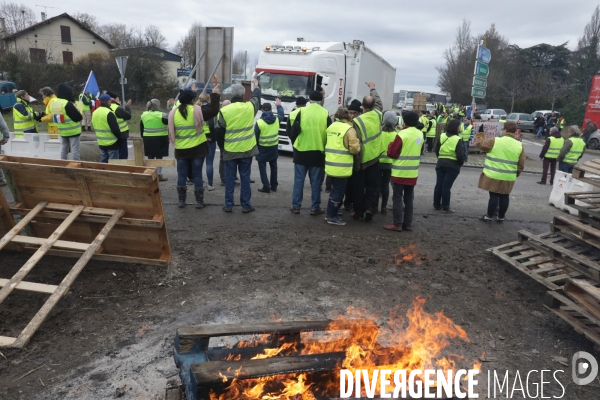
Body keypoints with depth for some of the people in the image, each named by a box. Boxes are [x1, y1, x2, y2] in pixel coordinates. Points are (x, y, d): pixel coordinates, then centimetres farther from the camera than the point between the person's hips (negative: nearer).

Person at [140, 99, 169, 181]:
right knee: (159, 157, 0)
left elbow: (141, 128, 12)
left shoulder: (143, 115, 6)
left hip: (148, 138, 5)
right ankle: (159, 175, 3)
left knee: (150, 157, 11)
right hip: (160, 139, -5)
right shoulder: (161, 115, -13)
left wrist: (143, 137, 21)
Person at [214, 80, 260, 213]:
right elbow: (256, 97, 19)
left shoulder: (224, 110, -9)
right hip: (247, 149, 1)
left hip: (230, 150, -1)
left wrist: (222, 146, 12)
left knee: (229, 178, 8)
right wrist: (256, 85, 39)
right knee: (245, 177, 8)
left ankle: (228, 205, 14)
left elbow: (218, 131, -4)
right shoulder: (250, 107, -4)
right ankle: (246, 205, 13)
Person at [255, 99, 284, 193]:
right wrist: (279, 105, 34)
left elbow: (256, 137, -11)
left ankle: (266, 187, 1)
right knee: (273, 166, 16)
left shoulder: (259, 122, -17)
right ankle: (274, 186, 23)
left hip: (263, 148, -5)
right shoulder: (276, 119, -5)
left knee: (262, 167, 4)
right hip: (274, 147, 5)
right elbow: (282, 115, 20)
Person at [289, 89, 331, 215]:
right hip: (318, 153, 0)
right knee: (316, 182, 8)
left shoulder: (302, 112, -4)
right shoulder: (325, 114, -3)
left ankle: (296, 206, 15)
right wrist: (325, 148, 14)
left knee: (299, 180, 10)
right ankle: (315, 208, 14)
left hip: (301, 151, 0)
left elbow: (293, 133, -2)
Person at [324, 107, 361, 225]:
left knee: (334, 190, 20)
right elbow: (355, 149, -17)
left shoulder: (331, 127, 10)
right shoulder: (349, 129, -14)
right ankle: (332, 217, 7)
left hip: (331, 165, 8)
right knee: (338, 192, 2)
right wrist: (358, 144, 1)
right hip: (342, 167, -8)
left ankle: (330, 214, 27)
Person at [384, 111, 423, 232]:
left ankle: (397, 224, 1)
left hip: (400, 172, -6)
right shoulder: (420, 134, 6)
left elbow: (392, 153, -13)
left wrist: (391, 145, 4)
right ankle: (408, 224, 16)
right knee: (409, 199, 12)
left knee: (398, 198, 0)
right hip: (413, 173, 6)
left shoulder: (402, 135, -16)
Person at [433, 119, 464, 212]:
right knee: (447, 186, -1)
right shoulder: (458, 139, -13)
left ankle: (436, 205, 20)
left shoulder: (442, 136, 3)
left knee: (439, 184, 11)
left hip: (440, 164, 5)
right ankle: (445, 207, 7)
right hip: (453, 166, -5)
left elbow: (436, 149, 7)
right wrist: (461, 163, 2)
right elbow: (460, 155, -16)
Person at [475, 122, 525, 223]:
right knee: (504, 196, 12)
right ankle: (501, 217, 22)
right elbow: (521, 165, 5)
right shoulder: (519, 145, 2)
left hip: (493, 176, -3)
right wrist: (516, 174, 19)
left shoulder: (494, 141, -10)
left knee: (493, 195, 3)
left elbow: (480, 144, 5)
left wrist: (478, 137, 26)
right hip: (508, 177, 3)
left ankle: (489, 216, 9)